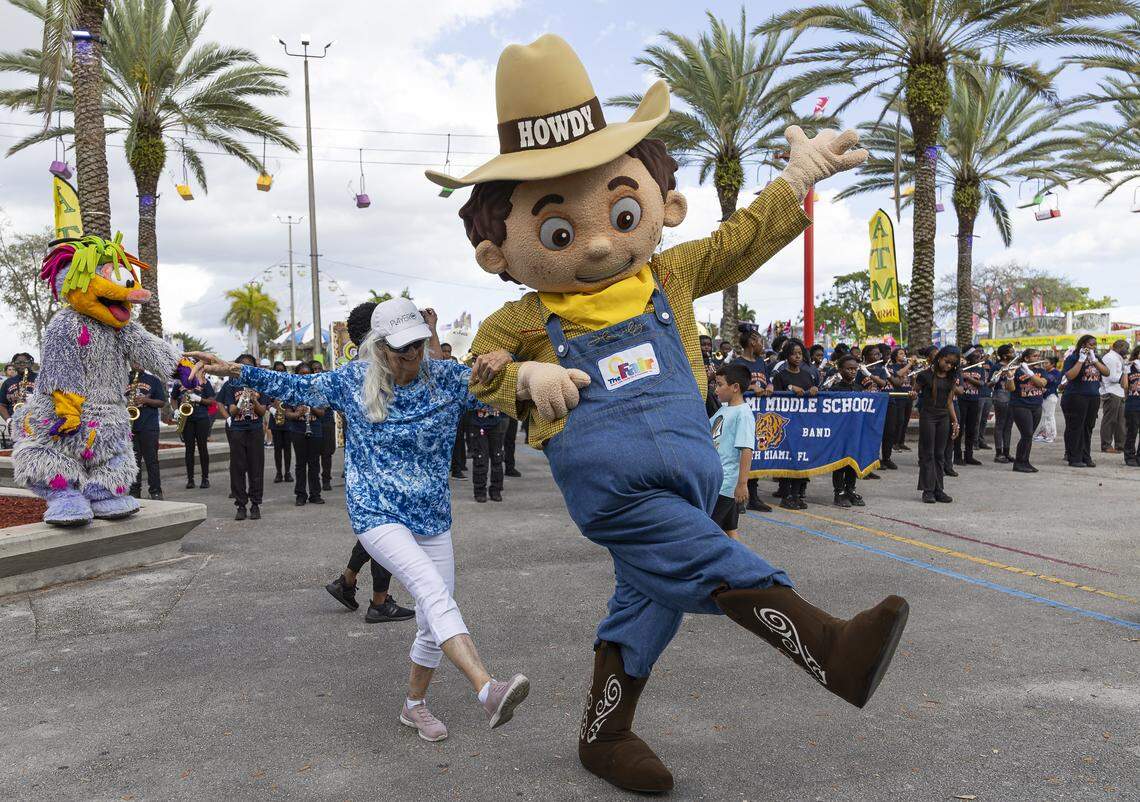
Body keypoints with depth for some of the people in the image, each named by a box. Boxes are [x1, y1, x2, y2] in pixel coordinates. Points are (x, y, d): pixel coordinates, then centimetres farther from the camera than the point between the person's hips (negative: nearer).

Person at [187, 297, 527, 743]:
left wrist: (502, 364, -25)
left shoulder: (447, 378, -1)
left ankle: (414, 705, 31)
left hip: (433, 520, 4)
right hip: (376, 516, -3)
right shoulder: (354, 381, 0)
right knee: (434, 592, -27)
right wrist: (233, 370, 8)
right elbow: (297, 388, 11)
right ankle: (488, 693, -38)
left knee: (434, 622, 7)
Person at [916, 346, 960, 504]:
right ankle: (928, 490, 3)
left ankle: (938, 490, 13)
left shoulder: (951, 378, 8)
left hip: (944, 417, 5)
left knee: (939, 454, 8)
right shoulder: (926, 375, -7)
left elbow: (949, 402, 13)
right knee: (928, 454, -1)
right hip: (927, 415, -5)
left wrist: (955, 421, 11)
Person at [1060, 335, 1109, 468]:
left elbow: (1106, 372, 1)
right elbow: (1069, 376, -19)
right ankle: (1074, 458, 1)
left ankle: (1086, 457, 16)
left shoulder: (1096, 358, 13)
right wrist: (1081, 360, -19)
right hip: (1075, 397, -6)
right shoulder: (1072, 358, -5)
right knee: (1075, 428, -3)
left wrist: (1094, 360, -9)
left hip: (1094, 397, 6)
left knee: (1088, 428, 9)